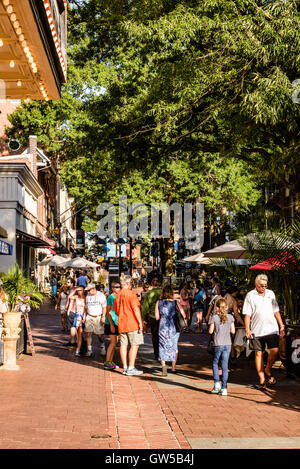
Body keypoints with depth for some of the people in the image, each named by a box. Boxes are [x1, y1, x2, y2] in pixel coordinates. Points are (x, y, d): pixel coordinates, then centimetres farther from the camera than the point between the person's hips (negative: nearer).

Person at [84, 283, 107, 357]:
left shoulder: (101, 295, -3)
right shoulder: (87, 296, 10)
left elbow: (104, 307, -4)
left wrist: (103, 317, -11)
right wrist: (85, 316, 10)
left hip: (98, 317, -4)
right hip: (89, 317, 4)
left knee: (99, 334, -2)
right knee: (89, 333, -4)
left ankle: (102, 346, 24)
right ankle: (89, 350, 2)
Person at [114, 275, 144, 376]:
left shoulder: (118, 295, 11)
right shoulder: (131, 294, -11)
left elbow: (116, 311, 20)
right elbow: (135, 309, -16)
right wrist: (140, 322, -14)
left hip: (121, 324, 7)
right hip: (132, 324, -7)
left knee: (123, 345, 9)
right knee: (135, 345, -3)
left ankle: (125, 367, 12)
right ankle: (131, 368, -6)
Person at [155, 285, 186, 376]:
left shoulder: (158, 303, 1)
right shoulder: (176, 302, -2)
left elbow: (157, 317, 1)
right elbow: (183, 315, -3)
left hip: (163, 327, 0)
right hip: (174, 327, 0)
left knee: (162, 348, 6)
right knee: (174, 347, 19)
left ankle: (163, 365, -17)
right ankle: (173, 367, 27)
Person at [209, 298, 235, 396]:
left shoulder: (214, 317, -7)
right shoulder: (230, 317, 1)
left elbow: (210, 331, -4)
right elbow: (233, 331, 5)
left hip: (218, 344, -2)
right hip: (228, 344, 2)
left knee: (215, 363, 17)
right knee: (225, 366, 5)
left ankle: (217, 383, 4)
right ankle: (224, 388, 5)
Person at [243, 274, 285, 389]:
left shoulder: (271, 294, 13)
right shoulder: (250, 296, 2)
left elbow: (276, 311, 19)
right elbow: (247, 315, -1)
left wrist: (281, 326, 13)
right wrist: (247, 330, -9)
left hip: (272, 329, 2)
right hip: (257, 331, -2)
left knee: (274, 351, -12)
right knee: (258, 354, 0)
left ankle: (268, 370, 14)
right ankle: (262, 380, 8)